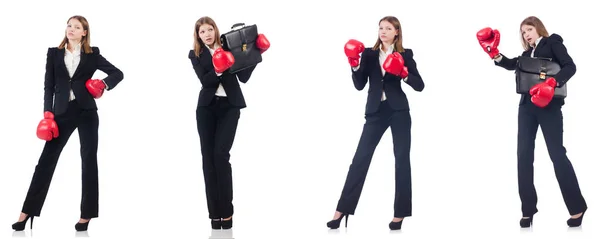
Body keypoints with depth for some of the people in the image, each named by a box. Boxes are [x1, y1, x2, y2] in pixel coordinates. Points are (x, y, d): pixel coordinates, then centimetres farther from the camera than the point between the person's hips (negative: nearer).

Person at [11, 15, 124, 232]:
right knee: (47, 159, -1)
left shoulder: (92, 54, 5)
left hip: (86, 112, -1)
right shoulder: (54, 53, 8)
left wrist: (104, 84, -12)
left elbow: (118, 73, 8)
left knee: (89, 160, 1)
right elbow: (49, 85, 5)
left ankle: (86, 215, 9)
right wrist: (48, 113, -5)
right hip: (62, 112, 1)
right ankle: (27, 212, 2)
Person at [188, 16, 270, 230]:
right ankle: (215, 213, 6)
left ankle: (226, 211, -4)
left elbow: (244, 77, 1)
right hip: (207, 108, 2)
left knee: (220, 154, -13)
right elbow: (205, 81, -10)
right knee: (208, 158, 0)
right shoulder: (195, 55, 6)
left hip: (229, 107, -2)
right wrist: (217, 71, -27)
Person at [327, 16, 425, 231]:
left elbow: (420, 86, -1)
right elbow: (359, 85, 1)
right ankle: (342, 210, -1)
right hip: (375, 112, 1)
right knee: (360, 158, -4)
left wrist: (404, 73, -18)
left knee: (402, 160, 1)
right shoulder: (369, 54, 6)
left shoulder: (405, 55, 2)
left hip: (399, 111, -1)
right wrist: (354, 65, -13)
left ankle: (400, 213, 10)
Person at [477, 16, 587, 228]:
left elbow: (570, 67, -10)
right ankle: (528, 210, 1)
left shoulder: (552, 43, 2)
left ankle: (577, 207, 1)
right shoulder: (528, 54, 21)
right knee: (524, 155, -1)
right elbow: (510, 64, 8)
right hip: (528, 105, 7)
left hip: (549, 105, -7)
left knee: (557, 153, -8)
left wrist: (551, 83, -25)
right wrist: (494, 53, -8)